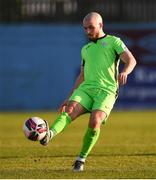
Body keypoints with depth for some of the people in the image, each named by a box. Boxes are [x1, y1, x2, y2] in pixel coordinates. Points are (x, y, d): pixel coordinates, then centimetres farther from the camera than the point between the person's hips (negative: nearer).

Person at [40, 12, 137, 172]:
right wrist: (69, 98, 23)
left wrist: (124, 72, -28)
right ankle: (49, 134, -50)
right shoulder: (85, 49, 27)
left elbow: (131, 60, -5)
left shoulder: (114, 42, 9)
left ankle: (81, 159, -11)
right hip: (86, 88, 5)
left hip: (106, 91, -5)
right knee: (70, 110, -25)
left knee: (94, 122, -26)